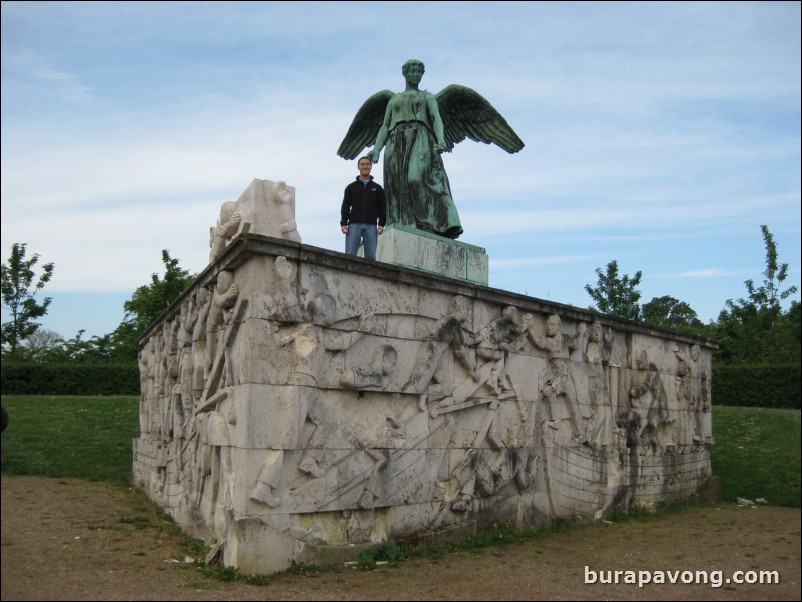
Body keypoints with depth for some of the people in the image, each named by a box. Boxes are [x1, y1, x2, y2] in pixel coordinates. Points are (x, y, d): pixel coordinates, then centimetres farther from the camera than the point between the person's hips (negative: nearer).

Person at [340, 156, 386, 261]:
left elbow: (382, 207, 10)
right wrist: (343, 223, -4)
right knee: (350, 254, -9)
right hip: (354, 224, 0)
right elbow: (345, 207, 9)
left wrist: (381, 224, -3)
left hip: (371, 226, 1)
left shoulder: (377, 188, 16)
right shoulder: (351, 187, 15)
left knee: (370, 256, -5)